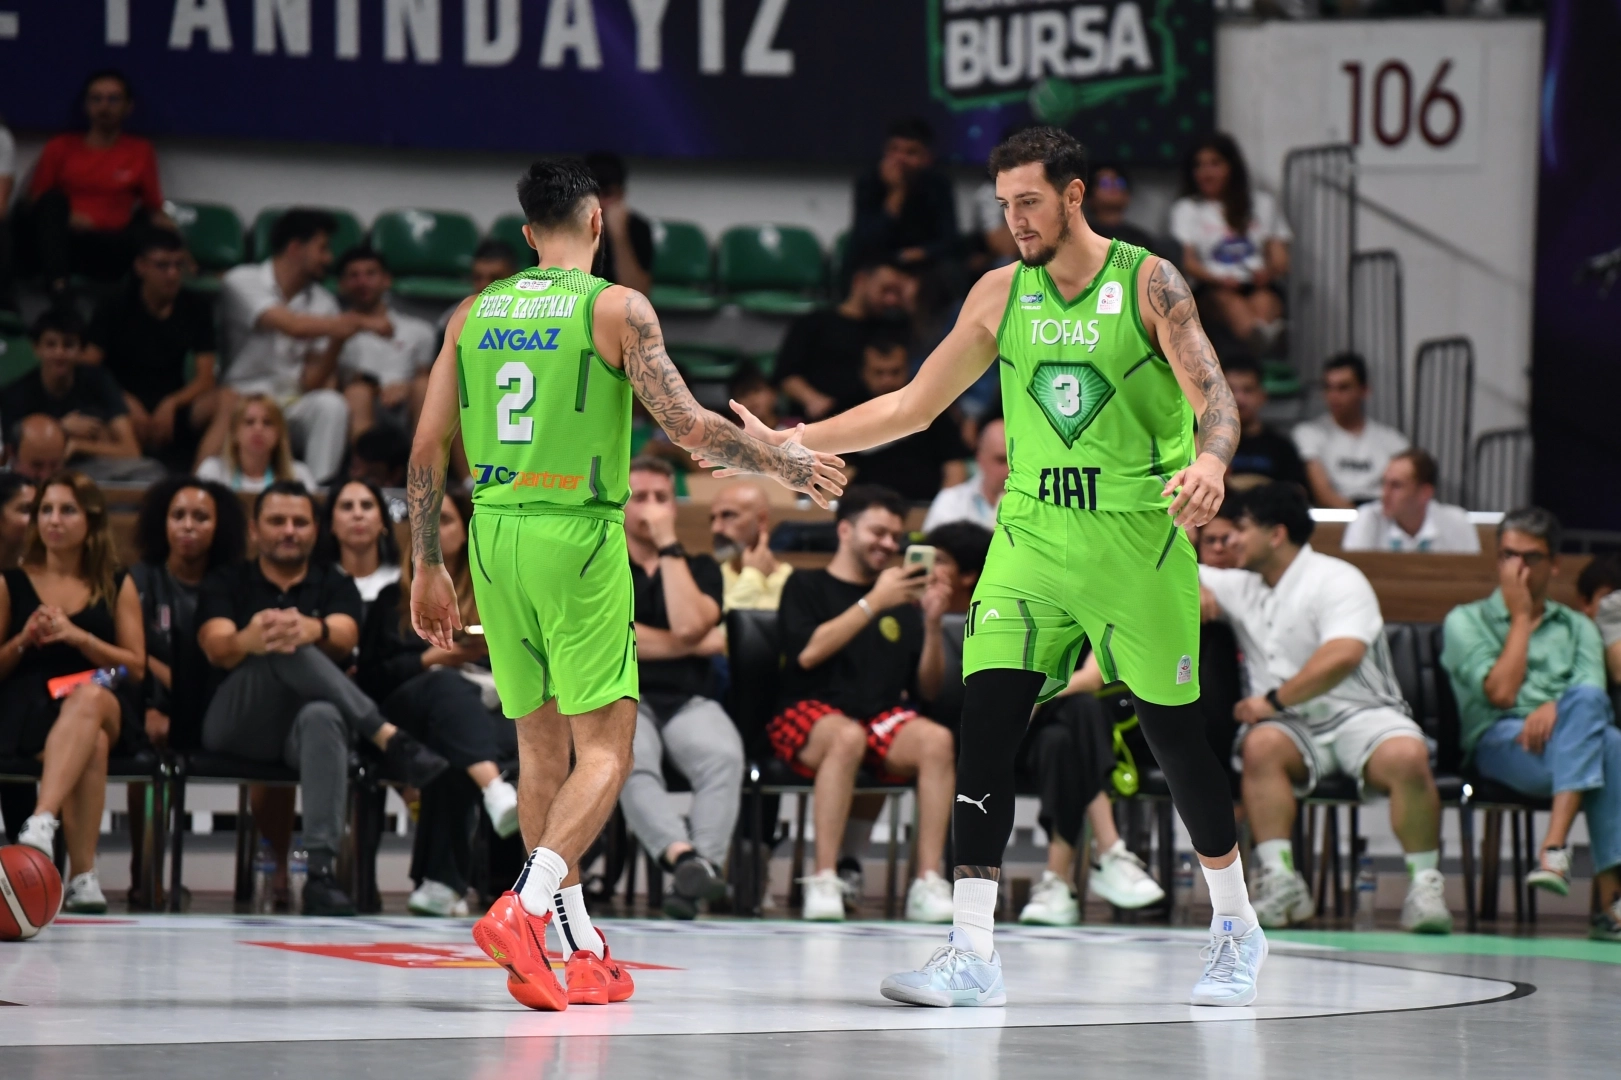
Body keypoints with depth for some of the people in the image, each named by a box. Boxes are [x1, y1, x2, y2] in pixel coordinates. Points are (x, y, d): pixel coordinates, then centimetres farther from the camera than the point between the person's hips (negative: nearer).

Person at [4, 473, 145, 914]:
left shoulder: (118, 586, 16)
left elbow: (136, 667, 8)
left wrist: (78, 637, -6)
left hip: (105, 707, 1)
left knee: (89, 697, -42)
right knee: (90, 745, -39)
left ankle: (42, 823, -58)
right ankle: (82, 875, -46)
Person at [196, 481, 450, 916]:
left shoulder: (334, 585, 17)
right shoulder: (226, 584, 15)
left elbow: (344, 637, -8)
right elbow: (218, 647, -8)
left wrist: (313, 630, -34)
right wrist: (251, 639, -34)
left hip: (301, 725, 0)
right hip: (235, 724, 0)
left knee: (323, 717, -39)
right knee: (282, 652, -31)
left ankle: (321, 872, -52)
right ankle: (389, 739, -41)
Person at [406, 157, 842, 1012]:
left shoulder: (473, 314, 12)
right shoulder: (617, 308, -3)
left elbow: (428, 447, 11)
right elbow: (688, 427, -10)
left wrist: (426, 567, 18)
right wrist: (787, 463, 5)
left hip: (494, 534, 5)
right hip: (577, 535, -5)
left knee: (541, 746, 12)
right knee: (604, 750, -2)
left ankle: (584, 955, 12)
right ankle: (525, 908, -22)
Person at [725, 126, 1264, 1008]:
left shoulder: (1148, 282, -6)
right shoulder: (1001, 293, 6)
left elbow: (1215, 398, -15)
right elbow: (914, 406, 13)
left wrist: (1209, 463, -38)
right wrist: (788, 443, 7)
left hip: (1138, 535, -3)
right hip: (1032, 533, 3)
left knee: (1173, 731, 5)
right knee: (985, 721, -11)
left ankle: (1236, 926, 26)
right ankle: (972, 953, -10)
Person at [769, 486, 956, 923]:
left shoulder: (901, 600, 20)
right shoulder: (807, 587, 11)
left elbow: (927, 687, 17)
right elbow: (808, 652, -9)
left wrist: (932, 625, 1)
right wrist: (873, 603, -9)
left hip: (884, 718, 4)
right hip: (809, 715, -4)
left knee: (937, 739, -29)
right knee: (847, 736, -39)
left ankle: (928, 883, -33)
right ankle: (824, 881, -37)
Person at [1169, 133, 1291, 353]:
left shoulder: (1262, 203, 24)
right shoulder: (1187, 209, 19)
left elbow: (1280, 260, 15)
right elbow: (1187, 261, 4)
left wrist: (1268, 271, -10)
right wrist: (1216, 279, -17)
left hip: (1258, 287, 2)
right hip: (1214, 289, -2)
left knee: (1263, 301, -36)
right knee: (1228, 300, -39)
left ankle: (1264, 333, -64)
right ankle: (1257, 335, -66)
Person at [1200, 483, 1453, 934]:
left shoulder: (1337, 580, -5)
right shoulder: (1241, 587, 17)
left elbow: (1342, 655, -21)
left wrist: (1275, 700, -18)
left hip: (1361, 713, -4)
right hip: (1294, 728, 4)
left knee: (1407, 756, -36)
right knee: (1261, 745, -32)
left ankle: (1425, 885, -23)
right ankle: (1281, 881, -35)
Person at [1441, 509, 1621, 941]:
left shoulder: (1578, 628, 27)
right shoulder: (1465, 621, 17)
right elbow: (1501, 692, -1)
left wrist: (1557, 708, -18)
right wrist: (1521, 617, 6)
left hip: (1569, 737, 3)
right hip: (1498, 740, -3)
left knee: (1586, 704, -39)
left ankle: (1555, 847, -48)